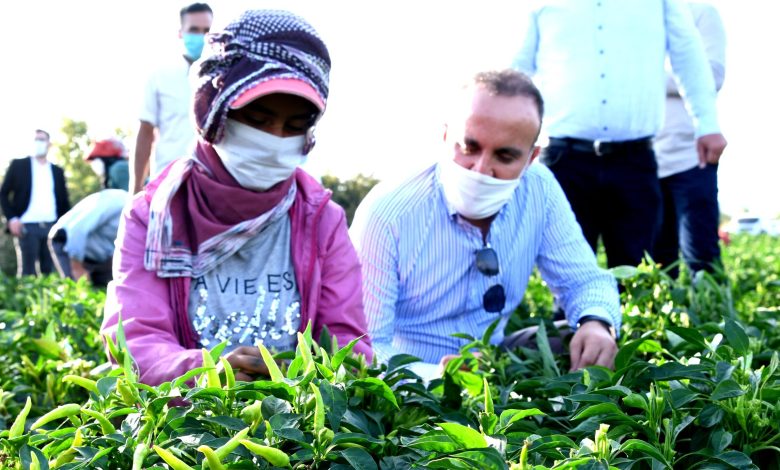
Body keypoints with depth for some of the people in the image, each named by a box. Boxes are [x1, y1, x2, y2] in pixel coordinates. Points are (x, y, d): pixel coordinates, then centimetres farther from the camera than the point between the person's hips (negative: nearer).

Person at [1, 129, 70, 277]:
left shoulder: (57, 171, 15)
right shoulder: (18, 165, 7)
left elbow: (64, 201, 16)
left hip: (52, 227, 3)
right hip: (27, 227, -3)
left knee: (51, 273, 2)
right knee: (27, 273, -3)